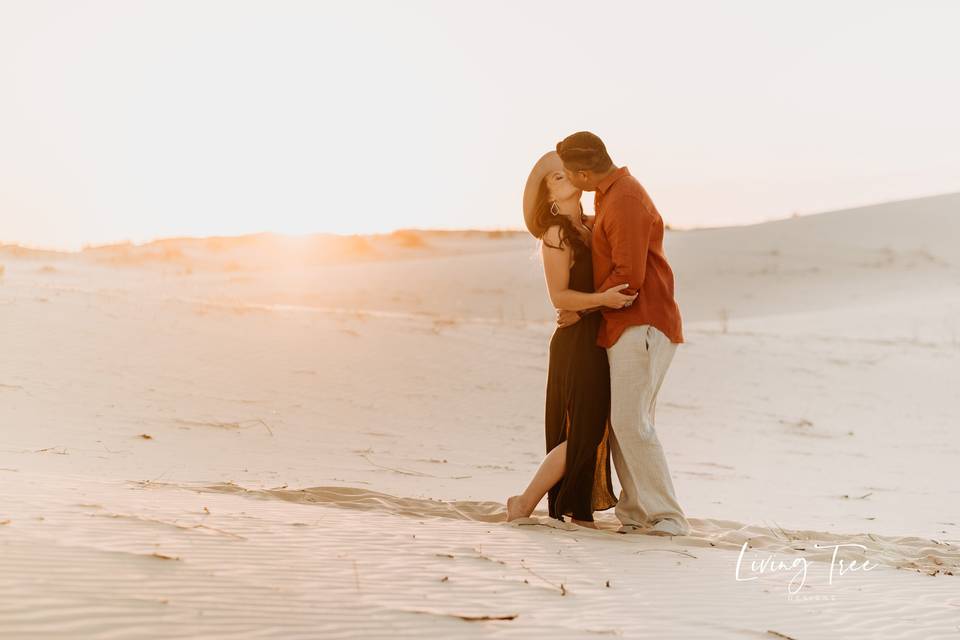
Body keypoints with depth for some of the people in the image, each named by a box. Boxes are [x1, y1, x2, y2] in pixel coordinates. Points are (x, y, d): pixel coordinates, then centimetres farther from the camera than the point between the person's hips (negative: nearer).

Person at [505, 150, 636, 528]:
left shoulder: (591, 226, 10)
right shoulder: (556, 234, -12)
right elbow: (559, 297, -17)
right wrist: (602, 298, -31)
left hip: (597, 340, 8)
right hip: (577, 340, -8)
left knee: (594, 431, 9)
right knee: (582, 434, -7)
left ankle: (579, 513, 13)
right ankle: (525, 504, 2)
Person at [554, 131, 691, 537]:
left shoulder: (626, 202, -17)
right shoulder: (609, 194, 16)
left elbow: (629, 276, -21)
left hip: (642, 326, -11)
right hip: (624, 326, 11)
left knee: (631, 422, -15)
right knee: (622, 423, 9)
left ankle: (667, 517, -13)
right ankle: (634, 513, 11)